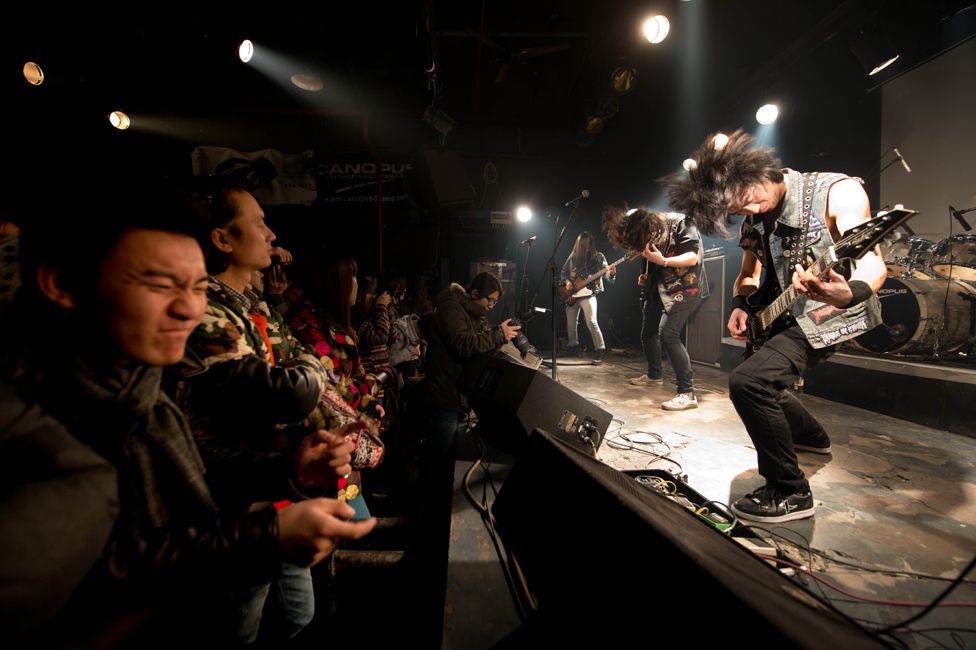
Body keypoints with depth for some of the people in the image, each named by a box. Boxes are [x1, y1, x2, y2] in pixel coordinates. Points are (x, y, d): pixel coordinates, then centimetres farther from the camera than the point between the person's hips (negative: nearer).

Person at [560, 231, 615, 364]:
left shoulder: (598, 257, -3)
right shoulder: (573, 257, 5)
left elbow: (606, 271, -12)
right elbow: (564, 272, 16)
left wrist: (611, 273, -35)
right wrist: (567, 282, -3)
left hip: (588, 293, -4)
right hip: (572, 294, 4)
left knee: (591, 321, -23)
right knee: (571, 324, 13)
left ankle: (601, 350, -13)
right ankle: (574, 346, 37)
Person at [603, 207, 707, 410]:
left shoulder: (679, 223, -18)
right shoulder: (648, 234, 3)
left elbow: (693, 257, -23)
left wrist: (663, 261, -33)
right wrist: (646, 276, 3)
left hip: (685, 287, -8)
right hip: (660, 288, 8)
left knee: (667, 334, -23)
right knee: (647, 333, 15)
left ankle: (687, 393, -18)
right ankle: (654, 375, 40)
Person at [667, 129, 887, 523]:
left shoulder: (837, 192, -18)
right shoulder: (754, 221, 2)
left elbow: (873, 262, -28)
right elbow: (748, 274, 13)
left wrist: (849, 293, -49)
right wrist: (739, 306, -6)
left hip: (828, 317, -8)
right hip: (783, 316, 9)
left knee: (747, 381, -25)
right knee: (763, 382, 24)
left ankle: (790, 492, -9)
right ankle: (812, 437, 50)